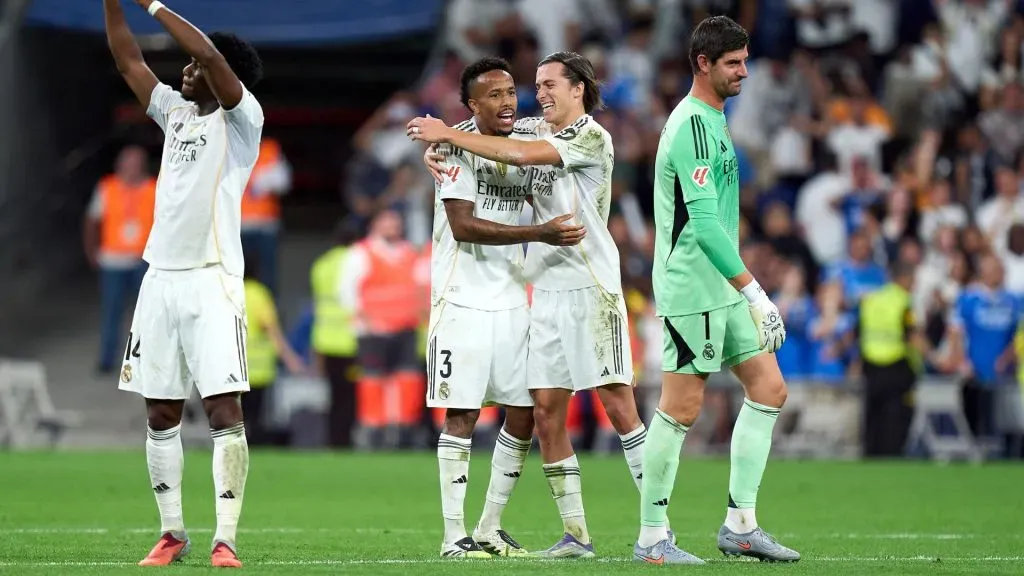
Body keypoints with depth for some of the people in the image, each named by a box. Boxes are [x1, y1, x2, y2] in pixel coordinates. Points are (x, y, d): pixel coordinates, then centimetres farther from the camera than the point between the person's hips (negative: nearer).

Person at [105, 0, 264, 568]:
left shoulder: (240, 118, -3)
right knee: (160, 413, 7)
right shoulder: (176, 111, 16)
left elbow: (212, 56, -17)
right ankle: (172, 532, 14)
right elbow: (127, 59, 16)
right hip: (161, 277, 7)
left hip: (211, 278, -7)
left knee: (224, 409, -11)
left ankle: (225, 540, -13)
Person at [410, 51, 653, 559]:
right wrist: (440, 141, -2)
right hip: (546, 289, 7)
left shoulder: (592, 138, -8)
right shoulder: (535, 130, 13)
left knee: (618, 403, -9)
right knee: (546, 411, 1)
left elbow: (521, 154, -18)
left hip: (592, 288, -7)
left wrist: (449, 135, -13)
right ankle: (575, 534, 5)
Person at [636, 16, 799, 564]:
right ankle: (651, 538, 2)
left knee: (768, 388, 7)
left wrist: (748, 291, 25)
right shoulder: (693, 124, -16)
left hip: (722, 289, 10)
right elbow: (704, 221, -23)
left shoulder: (710, 120, 17)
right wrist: (753, 291, -24)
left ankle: (740, 524, 10)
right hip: (691, 289, -10)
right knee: (680, 407, -6)